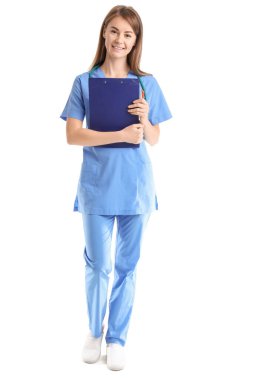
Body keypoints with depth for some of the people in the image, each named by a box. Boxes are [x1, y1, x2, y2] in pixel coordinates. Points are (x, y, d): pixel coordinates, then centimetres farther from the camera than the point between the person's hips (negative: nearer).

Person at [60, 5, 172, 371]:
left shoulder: (147, 84, 4)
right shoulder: (84, 81, 0)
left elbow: (153, 139, 6)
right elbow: (73, 135, -8)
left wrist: (144, 119, -15)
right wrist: (121, 135, -18)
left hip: (136, 187, 1)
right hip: (97, 186, -1)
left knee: (127, 267, 10)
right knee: (98, 266, 7)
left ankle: (117, 338, 27)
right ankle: (95, 331, 33)